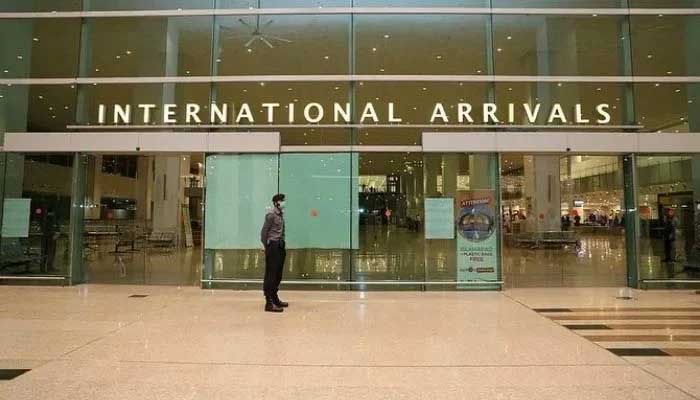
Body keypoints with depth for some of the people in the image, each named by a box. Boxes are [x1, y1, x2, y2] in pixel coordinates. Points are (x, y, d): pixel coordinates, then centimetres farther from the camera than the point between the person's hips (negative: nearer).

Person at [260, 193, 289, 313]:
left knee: (278, 274, 15)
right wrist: (267, 246, -6)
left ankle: (275, 299, 26)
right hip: (273, 246, -9)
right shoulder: (271, 215, -12)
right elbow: (264, 232, -11)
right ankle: (269, 303, -2)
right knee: (271, 275, -6)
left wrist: (282, 243, 8)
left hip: (279, 246, 9)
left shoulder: (281, 214, 12)